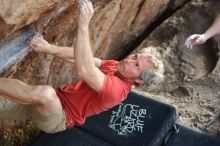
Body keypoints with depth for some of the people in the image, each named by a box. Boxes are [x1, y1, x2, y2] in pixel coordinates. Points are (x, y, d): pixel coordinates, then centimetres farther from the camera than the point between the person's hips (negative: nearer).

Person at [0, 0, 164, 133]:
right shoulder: (114, 66, 4)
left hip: (59, 117, -8)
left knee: (45, 93, -39)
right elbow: (78, 58, -2)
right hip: (55, 100, 8)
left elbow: (85, 71, -41)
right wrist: (49, 48, -18)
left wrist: (83, 25, -46)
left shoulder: (118, 89, -24)